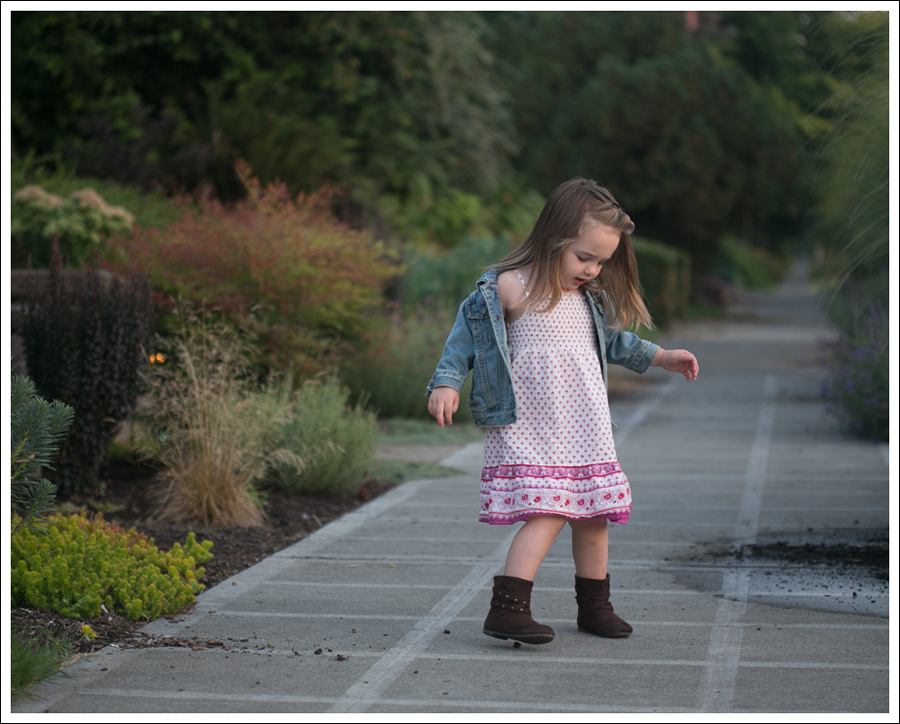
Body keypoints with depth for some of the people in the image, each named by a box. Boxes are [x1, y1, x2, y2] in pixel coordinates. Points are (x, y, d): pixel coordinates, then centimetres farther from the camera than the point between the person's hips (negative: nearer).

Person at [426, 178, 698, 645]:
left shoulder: (591, 299, 12)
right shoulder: (509, 288, -10)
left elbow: (612, 339, 29)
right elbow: (467, 333, -5)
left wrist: (661, 357, 29)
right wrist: (446, 383, -13)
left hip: (586, 429, 7)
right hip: (530, 430, -7)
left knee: (593, 514, 10)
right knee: (547, 511, -20)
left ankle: (594, 605, 26)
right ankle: (507, 607, -23)